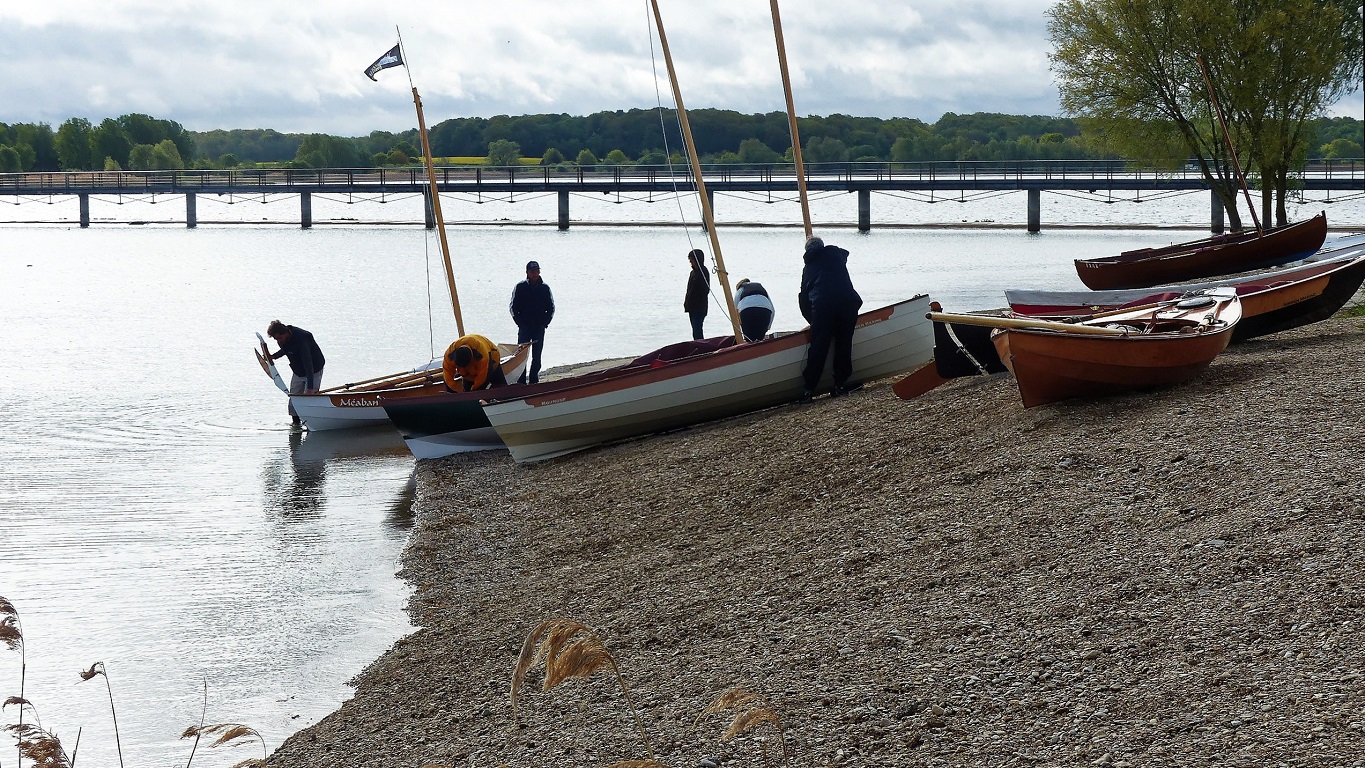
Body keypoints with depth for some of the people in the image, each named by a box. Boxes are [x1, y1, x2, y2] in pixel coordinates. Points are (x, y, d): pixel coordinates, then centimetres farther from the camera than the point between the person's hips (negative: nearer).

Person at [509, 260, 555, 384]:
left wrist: (545, 322, -2)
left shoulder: (545, 288, 4)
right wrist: (519, 322, -5)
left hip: (539, 328, 1)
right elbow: (513, 307, 3)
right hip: (524, 327, -1)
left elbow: (551, 308, 9)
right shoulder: (520, 287, 0)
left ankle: (534, 380, 11)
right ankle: (521, 381, -4)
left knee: (537, 356, 5)